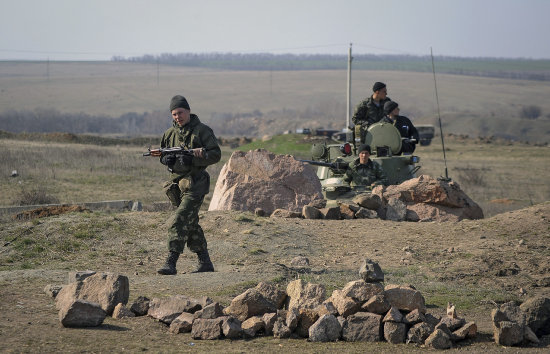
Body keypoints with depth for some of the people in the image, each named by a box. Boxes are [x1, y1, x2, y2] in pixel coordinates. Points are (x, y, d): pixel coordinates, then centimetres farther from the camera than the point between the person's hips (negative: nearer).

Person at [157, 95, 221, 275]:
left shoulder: (202, 131, -5)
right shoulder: (170, 133, 12)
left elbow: (216, 154, -8)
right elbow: (162, 154, 21)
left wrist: (192, 159, -21)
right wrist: (166, 159, -3)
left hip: (195, 184, -7)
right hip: (177, 184, 7)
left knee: (179, 222, -16)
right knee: (191, 224, 12)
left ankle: (171, 263, -19)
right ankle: (205, 263, 22)